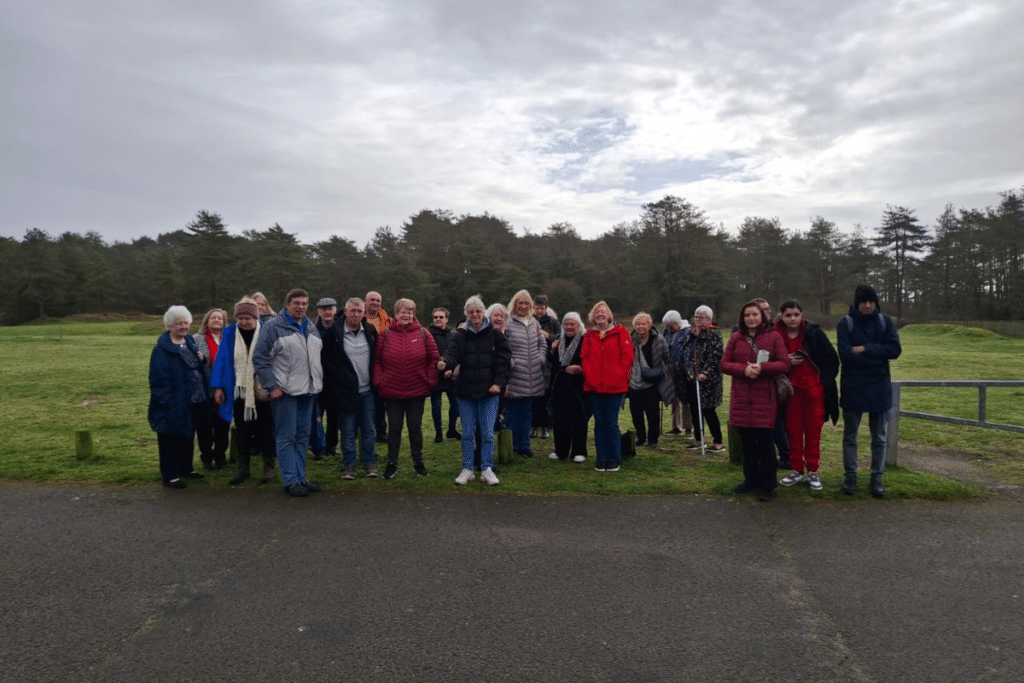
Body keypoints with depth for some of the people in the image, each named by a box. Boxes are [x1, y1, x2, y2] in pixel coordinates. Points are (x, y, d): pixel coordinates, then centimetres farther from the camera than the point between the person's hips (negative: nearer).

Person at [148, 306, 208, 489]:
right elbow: (159, 379, -17)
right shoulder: (162, 349, -14)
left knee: (188, 437, 19)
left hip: (193, 403, 8)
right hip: (174, 404, -7)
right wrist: (168, 402, -21)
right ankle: (170, 475, 11)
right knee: (171, 440, 2)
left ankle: (186, 467, 33)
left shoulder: (190, 342, 9)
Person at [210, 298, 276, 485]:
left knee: (266, 429, 7)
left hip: (262, 392, -2)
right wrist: (218, 387, -2)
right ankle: (243, 468, 22)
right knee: (242, 431, 10)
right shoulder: (229, 335, 3)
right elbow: (221, 360, 4)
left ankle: (269, 466, 20)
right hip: (239, 392, 3)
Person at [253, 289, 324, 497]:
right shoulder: (273, 327, -7)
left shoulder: (311, 328, 15)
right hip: (284, 393, -7)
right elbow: (260, 359, -10)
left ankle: (301, 477, 20)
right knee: (286, 438, -1)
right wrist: (272, 386, -15)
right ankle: (290, 481, 6)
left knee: (303, 436, 12)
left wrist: (318, 382, 16)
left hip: (308, 391, 7)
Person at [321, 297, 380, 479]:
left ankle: (370, 463, 18)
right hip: (345, 390, -3)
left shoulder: (370, 330, 5)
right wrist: (336, 375, -6)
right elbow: (323, 357, 1)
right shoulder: (333, 332, -5)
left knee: (368, 429, 8)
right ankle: (349, 465, 15)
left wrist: (374, 377, 8)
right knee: (348, 431, 4)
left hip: (367, 390, 3)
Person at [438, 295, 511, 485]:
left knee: (487, 432, 1)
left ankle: (487, 469, 13)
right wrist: (445, 364, -32)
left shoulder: (495, 335, 2)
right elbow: (452, 353, -10)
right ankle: (467, 470, 18)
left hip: (489, 392, -1)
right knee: (467, 433, 8)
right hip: (466, 391, 1)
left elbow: (504, 360, 0)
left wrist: (499, 382, -11)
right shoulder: (460, 336, 5)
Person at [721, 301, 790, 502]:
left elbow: (784, 364, -3)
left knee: (764, 441, -4)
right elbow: (724, 364, 6)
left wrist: (762, 368, -18)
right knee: (747, 440, 11)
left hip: (765, 397, -3)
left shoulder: (773, 336, 1)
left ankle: (768, 485, 7)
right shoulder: (736, 338, 9)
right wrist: (743, 369, -13)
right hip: (741, 397, 3)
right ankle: (751, 479, 25)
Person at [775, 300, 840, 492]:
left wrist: (824, 381, -5)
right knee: (793, 430, 7)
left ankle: (812, 471, 18)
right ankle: (797, 470, 20)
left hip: (814, 388, -1)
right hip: (791, 389, 1)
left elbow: (831, 359, -1)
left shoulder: (814, 332, -7)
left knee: (813, 430, 6)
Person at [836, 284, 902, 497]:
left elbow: (895, 349, -10)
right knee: (850, 436, 8)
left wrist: (865, 349, -17)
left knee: (879, 437, 9)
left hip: (880, 388, 2)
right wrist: (878, 356, -13)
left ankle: (877, 478, 19)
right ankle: (850, 476, 19)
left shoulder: (885, 322, 2)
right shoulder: (845, 324, -7)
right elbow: (846, 356, -18)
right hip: (853, 388, -2)